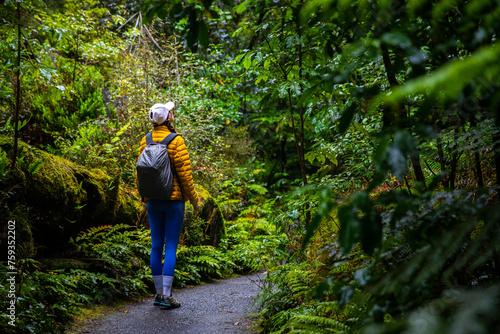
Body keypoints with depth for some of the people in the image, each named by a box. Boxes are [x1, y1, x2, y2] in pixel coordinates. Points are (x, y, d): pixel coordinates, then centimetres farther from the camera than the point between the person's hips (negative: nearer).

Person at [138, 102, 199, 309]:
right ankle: (166, 295, -1)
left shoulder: (145, 141, 4)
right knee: (171, 247, -1)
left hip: (153, 201, 5)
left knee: (156, 246, 10)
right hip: (174, 199, -5)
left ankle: (158, 293, 17)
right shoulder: (175, 141, -12)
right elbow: (184, 173, -12)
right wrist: (193, 198, -1)